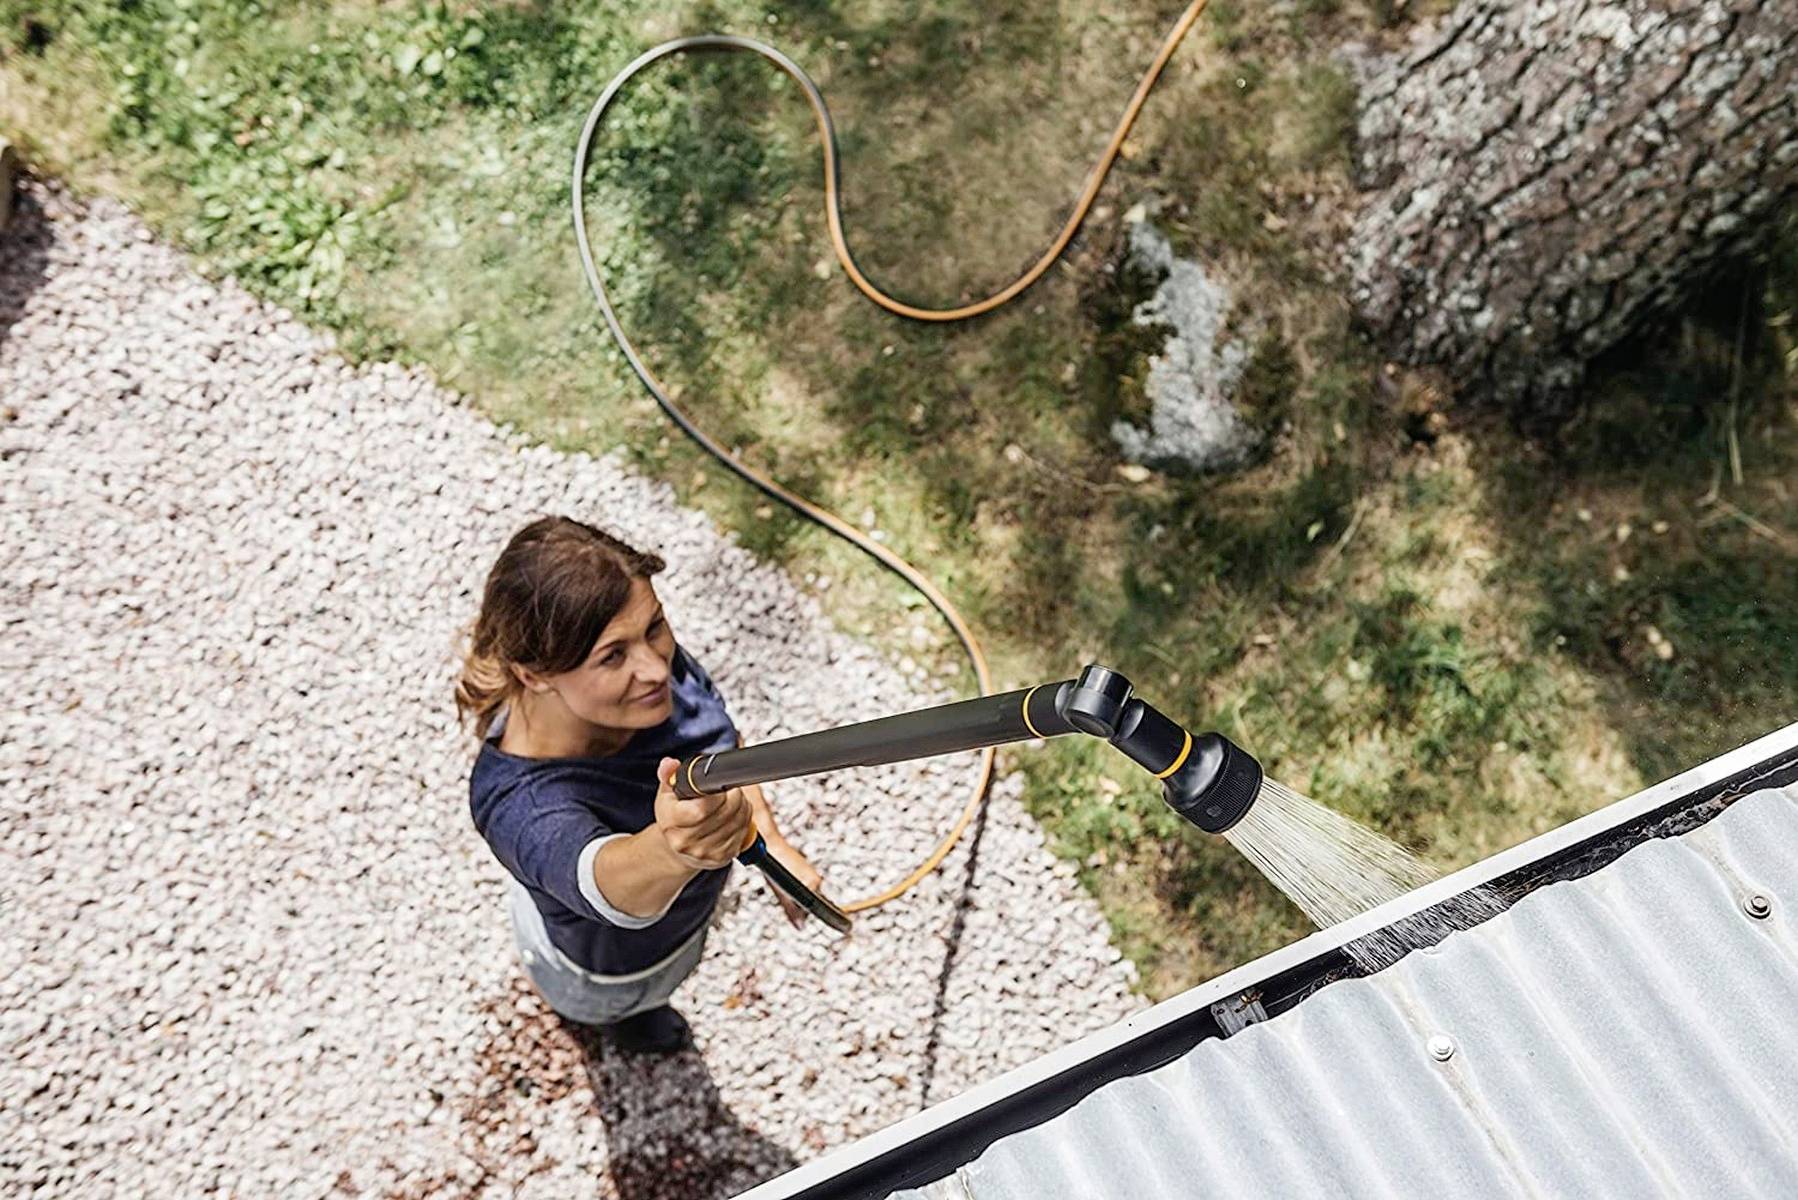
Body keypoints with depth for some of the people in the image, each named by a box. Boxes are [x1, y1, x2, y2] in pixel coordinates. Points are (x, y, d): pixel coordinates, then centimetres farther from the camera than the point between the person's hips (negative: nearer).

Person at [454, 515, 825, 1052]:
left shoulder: (653, 654, -30)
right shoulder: (521, 802, -47)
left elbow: (724, 738, -10)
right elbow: (610, 883, -67)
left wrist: (775, 844, -5)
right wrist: (669, 851, -88)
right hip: (610, 972, -4)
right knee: (614, 1003, 34)